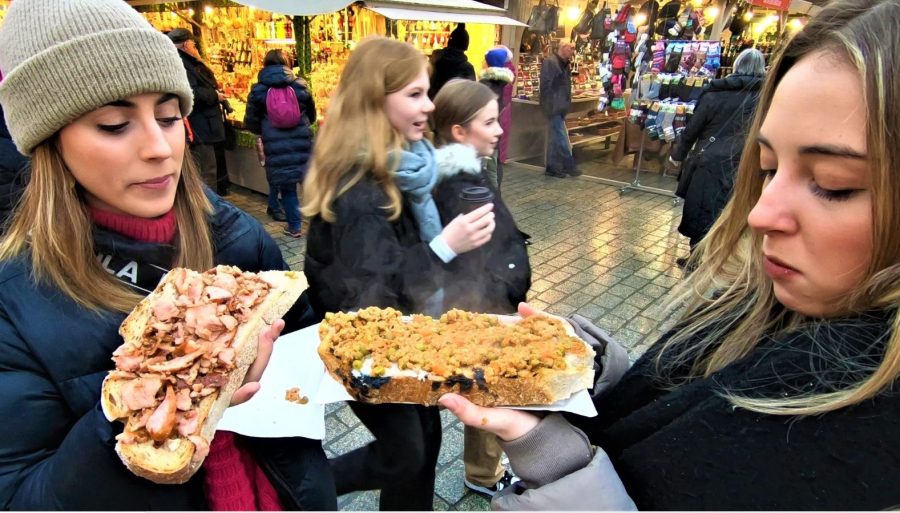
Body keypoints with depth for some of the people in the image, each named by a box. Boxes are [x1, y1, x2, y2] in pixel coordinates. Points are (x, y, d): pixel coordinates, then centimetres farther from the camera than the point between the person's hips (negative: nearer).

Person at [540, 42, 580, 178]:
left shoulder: (565, 64, 15)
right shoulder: (549, 62, -12)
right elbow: (545, 85, -18)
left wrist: (566, 104, 12)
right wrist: (551, 105, -20)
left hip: (560, 107, 9)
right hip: (553, 107, -9)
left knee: (555, 138, 11)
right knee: (561, 138, -5)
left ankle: (552, 168, 17)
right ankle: (569, 166, 1)